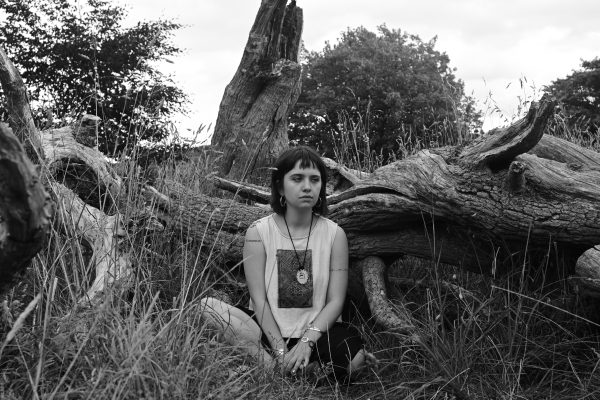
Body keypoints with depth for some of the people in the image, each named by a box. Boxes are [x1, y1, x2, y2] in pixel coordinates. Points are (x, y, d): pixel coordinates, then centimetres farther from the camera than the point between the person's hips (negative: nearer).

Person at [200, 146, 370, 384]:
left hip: (317, 332, 0)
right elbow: (259, 299, -8)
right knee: (206, 307, -24)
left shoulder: (334, 234, 0)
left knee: (352, 352, -33)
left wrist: (307, 341, -20)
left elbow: (335, 301, -5)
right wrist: (281, 350, -18)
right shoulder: (259, 232, -2)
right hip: (268, 331, 1)